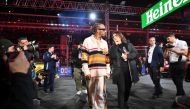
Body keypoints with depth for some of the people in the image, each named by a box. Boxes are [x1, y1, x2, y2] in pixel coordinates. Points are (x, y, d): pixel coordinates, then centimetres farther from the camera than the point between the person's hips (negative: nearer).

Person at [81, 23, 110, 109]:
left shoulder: (104, 42, 17)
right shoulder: (88, 40, 1)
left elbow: (107, 58, 18)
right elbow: (84, 57, -5)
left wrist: (108, 71, 12)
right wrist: (86, 71, -11)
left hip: (102, 72, 3)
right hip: (91, 72, -3)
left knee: (101, 93, -1)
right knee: (91, 92, 9)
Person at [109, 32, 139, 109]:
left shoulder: (128, 44, 9)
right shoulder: (113, 47, 7)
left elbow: (135, 53, 0)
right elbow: (112, 55, -11)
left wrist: (127, 56, -14)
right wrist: (116, 45, -13)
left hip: (129, 70, 2)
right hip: (119, 70, -2)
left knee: (128, 88, 14)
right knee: (121, 89, -6)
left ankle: (125, 103, 38)